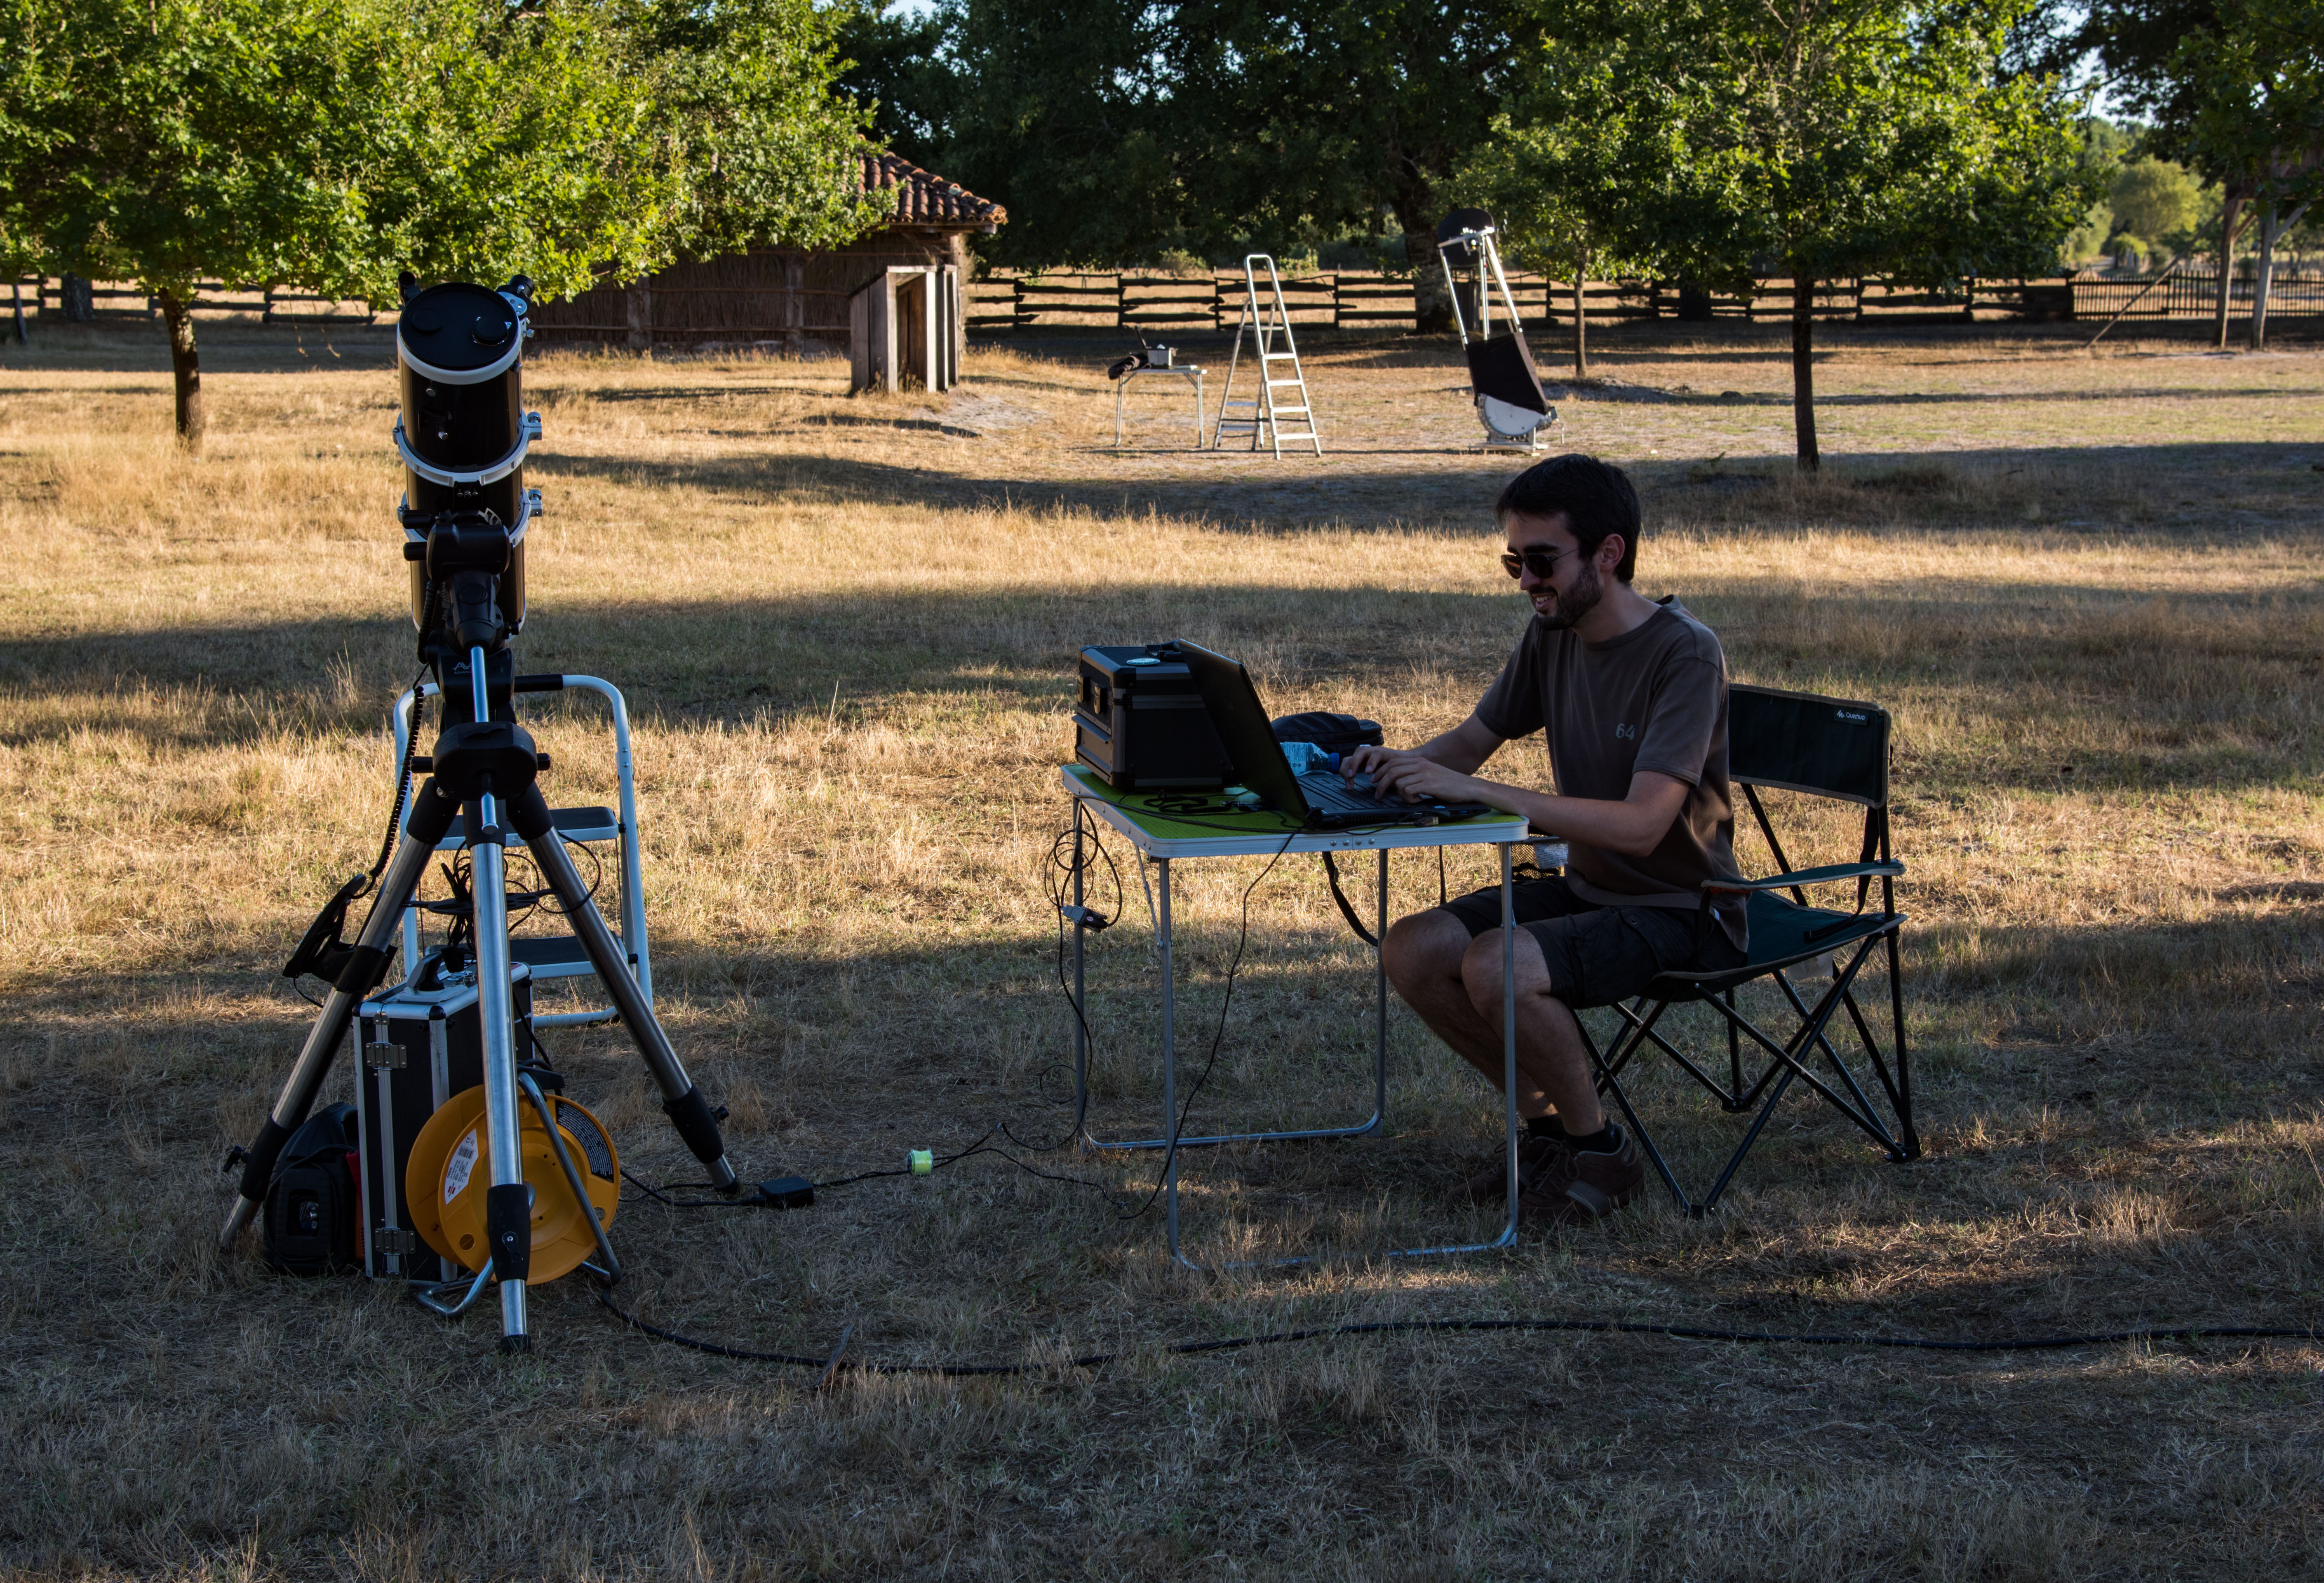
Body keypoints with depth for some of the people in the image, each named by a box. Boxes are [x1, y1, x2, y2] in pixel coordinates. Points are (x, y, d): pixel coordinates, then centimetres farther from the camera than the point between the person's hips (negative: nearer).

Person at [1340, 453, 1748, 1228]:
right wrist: (1403, 764, -12)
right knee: (1412, 951, -11)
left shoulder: (1685, 654, -22)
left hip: (1680, 910, -8)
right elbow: (1474, 739, 13)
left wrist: (1473, 790, -36)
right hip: (1588, 887, 8)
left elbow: (1640, 825, -31)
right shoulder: (1552, 635, 2)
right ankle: (1547, 1125, 6)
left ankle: (1601, 1154, -7)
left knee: (1499, 967, -30)